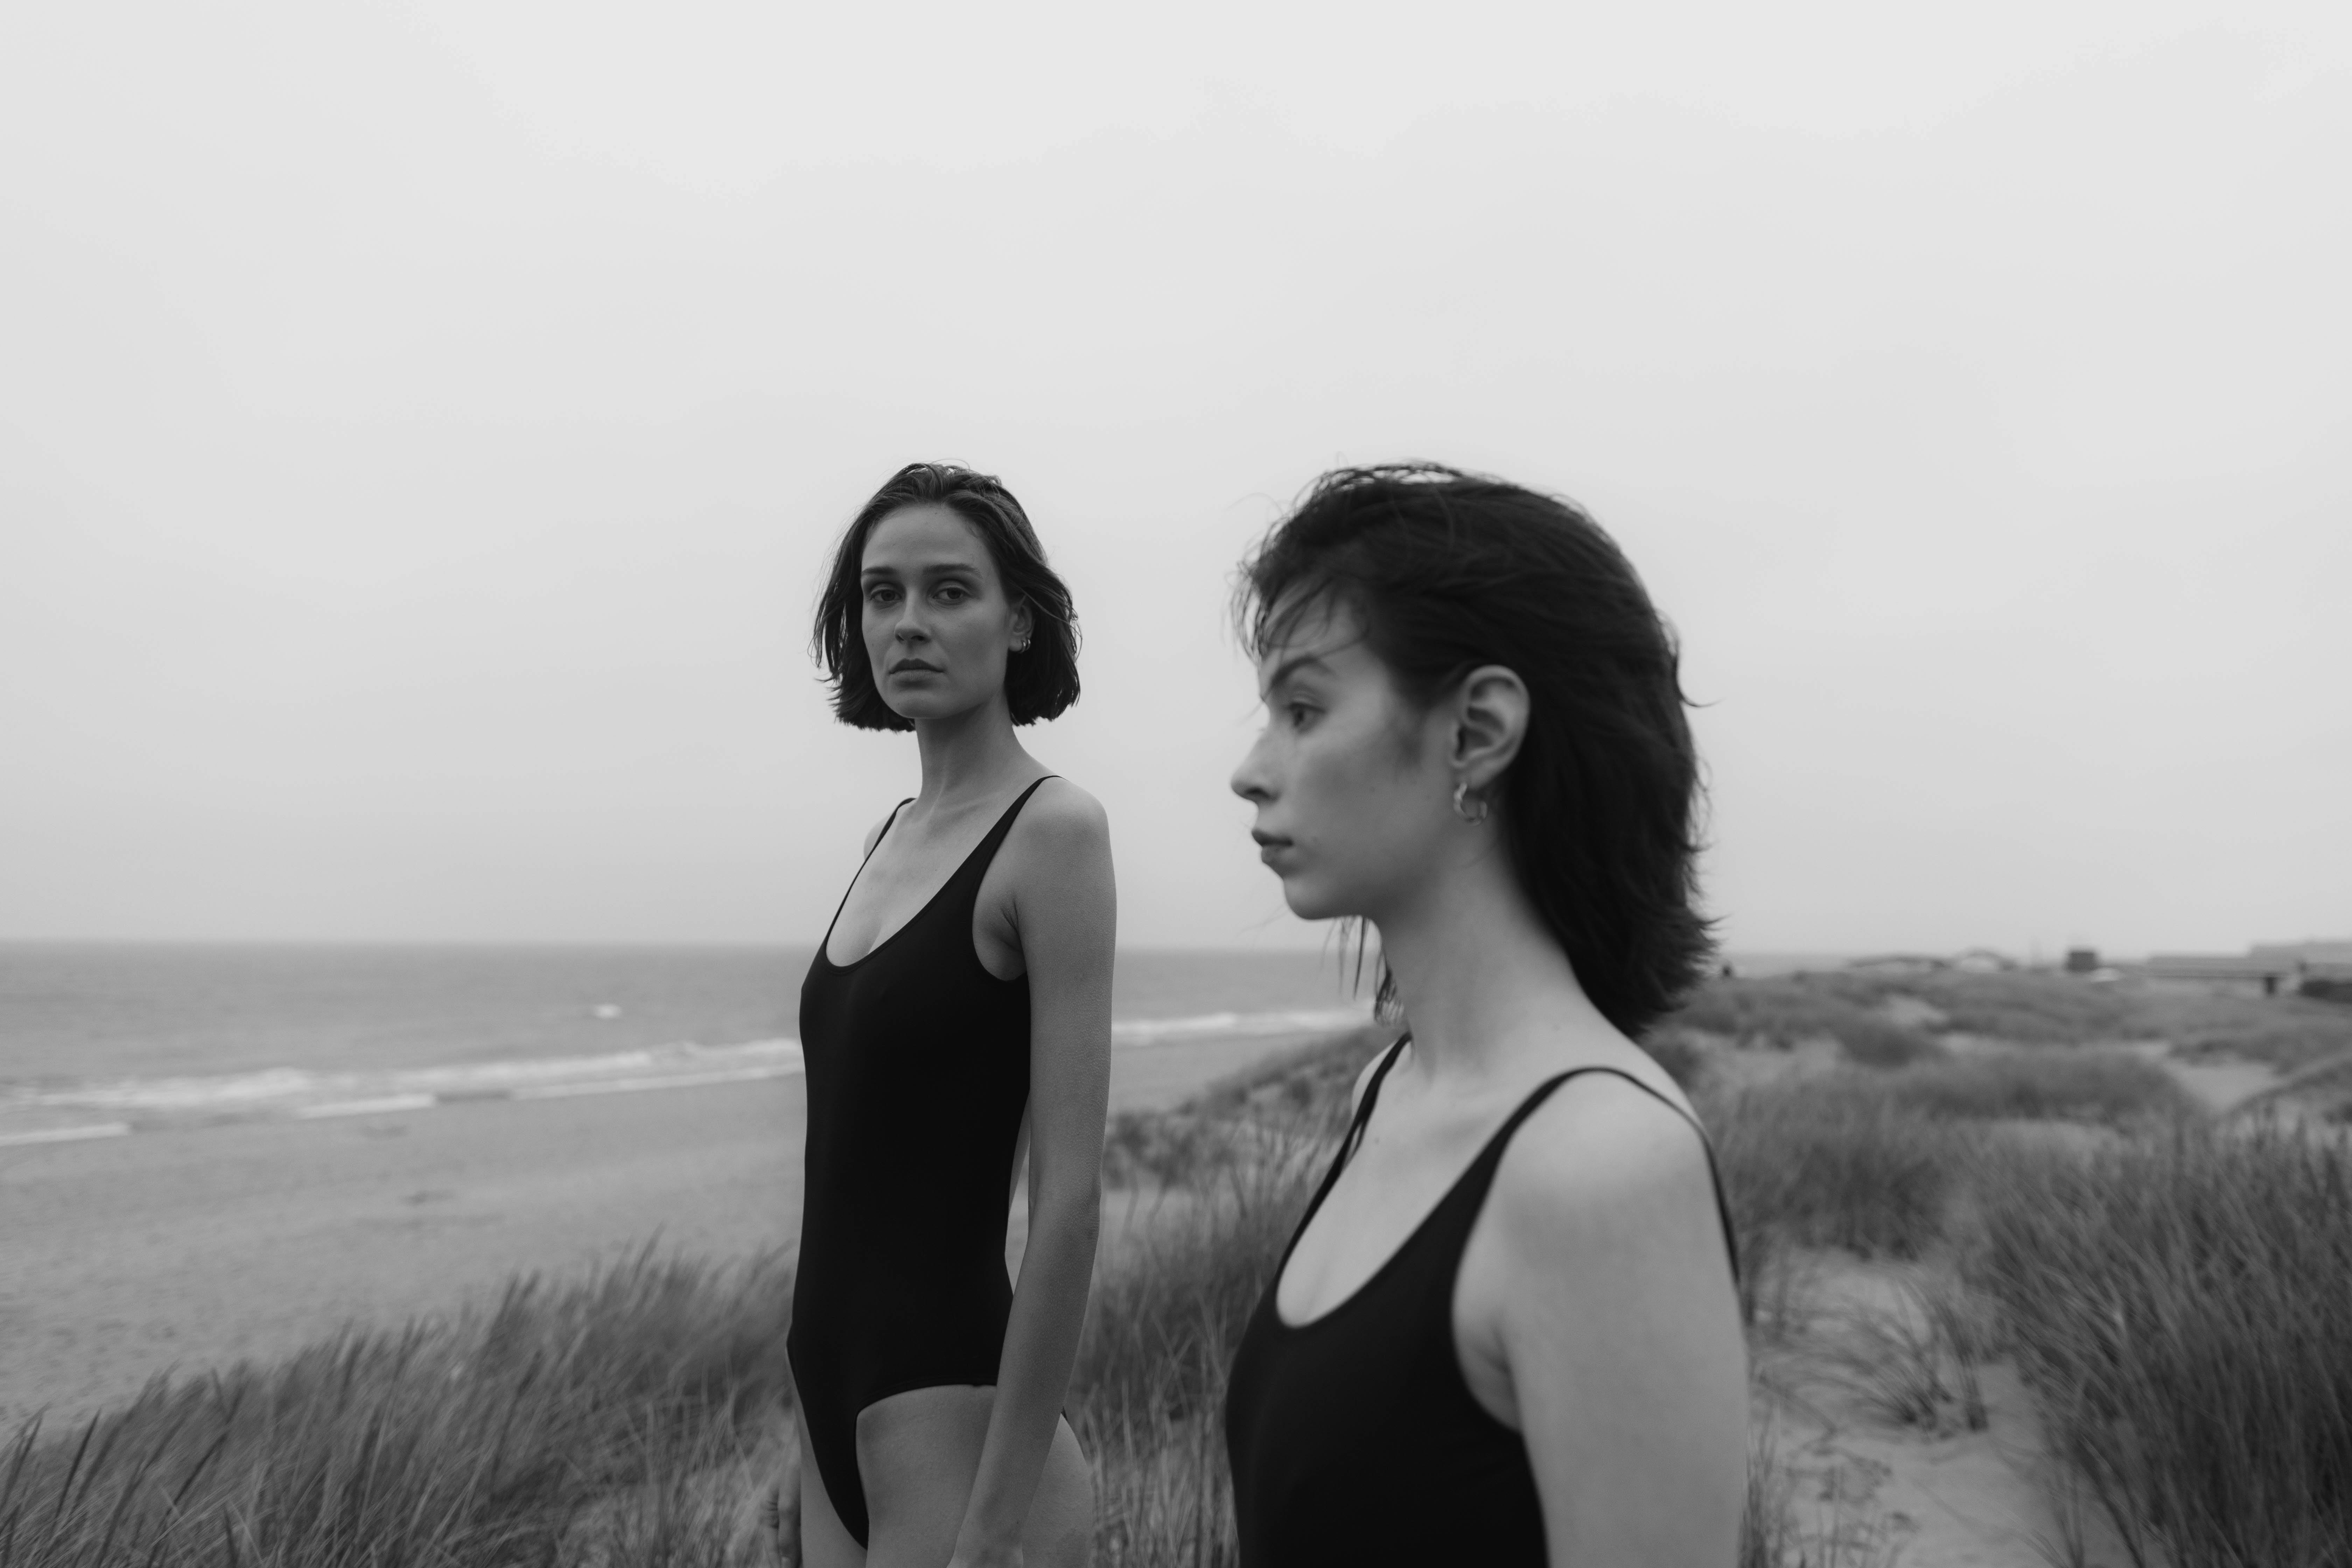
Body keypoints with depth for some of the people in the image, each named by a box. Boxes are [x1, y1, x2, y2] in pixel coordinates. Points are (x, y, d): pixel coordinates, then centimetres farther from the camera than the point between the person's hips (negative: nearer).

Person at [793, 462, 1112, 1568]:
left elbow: (1070, 1197, -18)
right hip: (834, 1391, 7)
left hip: (954, 1396, -7)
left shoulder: (1052, 830, -14)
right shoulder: (891, 836, 8)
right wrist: (820, 1434, 15)